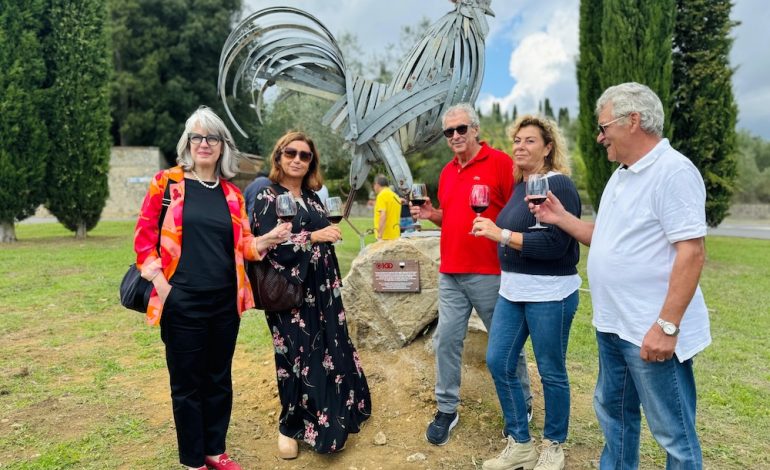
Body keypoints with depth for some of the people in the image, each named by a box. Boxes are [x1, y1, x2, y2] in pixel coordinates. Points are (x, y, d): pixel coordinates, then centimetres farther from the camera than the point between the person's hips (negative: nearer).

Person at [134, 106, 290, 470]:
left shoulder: (232, 193, 8)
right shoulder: (166, 182, -2)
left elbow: (240, 245, 8)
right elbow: (144, 235, -1)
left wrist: (266, 240, -12)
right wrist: (158, 280, -10)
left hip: (225, 301, 4)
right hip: (182, 302, -4)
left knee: (219, 379, 15)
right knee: (187, 384, 9)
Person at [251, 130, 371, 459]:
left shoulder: (313, 198, 12)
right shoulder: (267, 198, -6)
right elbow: (268, 247, -17)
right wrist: (313, 236, -19)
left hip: (321, 288, 6)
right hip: (290, 291, -6)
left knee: (330, 351, 10)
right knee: (297, 356, 1)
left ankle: (328, 416, 29)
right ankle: (290, 426, 21)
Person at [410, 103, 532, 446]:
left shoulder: (500, 162, -7)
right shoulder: (447, 171, 13)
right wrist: (431, 215, 3)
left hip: (489, 273, -5)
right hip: (450, 274, 6)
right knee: (446, 340, 7)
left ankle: (522, 406, 29)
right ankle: (446, 410, 21)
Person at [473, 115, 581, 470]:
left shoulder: (558, 185, -14)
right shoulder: (519, 184, 11)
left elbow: (554, 244, -24)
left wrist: (501, 234, -22)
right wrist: (492, 229, 4)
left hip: (550, 294, -8)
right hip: (512, 289, 9)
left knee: (551, 372, 7)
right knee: (498, 363, 9)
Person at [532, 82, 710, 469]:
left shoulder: (673, 171, -16)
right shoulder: (622, 175, 13)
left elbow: (691, 251, -22)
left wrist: (667, 325, -24)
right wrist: (561, 218, 9)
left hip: (651, 330, -9)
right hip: (612, 324, 9)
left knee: (672, 431, 7)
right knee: (613, 411, 23)